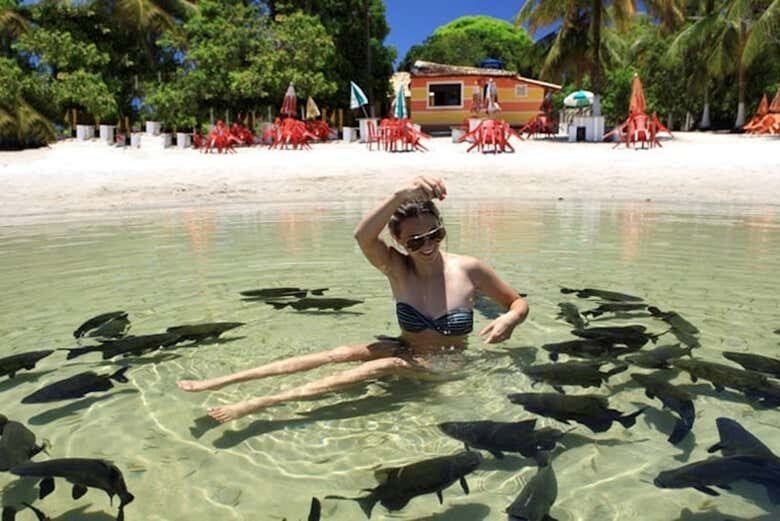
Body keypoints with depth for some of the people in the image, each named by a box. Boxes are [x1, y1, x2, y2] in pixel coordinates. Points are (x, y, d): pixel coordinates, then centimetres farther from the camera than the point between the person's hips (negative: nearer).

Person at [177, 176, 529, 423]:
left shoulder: (469, 269, -13)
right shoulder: (397, 269, -12)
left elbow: (519, 302, 0)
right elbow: (363, 236, -33)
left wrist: (508, 319, -24)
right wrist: (401, 195, -47)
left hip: (444, 368, -2)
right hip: (404, 354, 2)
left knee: (390, 366, -32)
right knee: (341, 354, -24)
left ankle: (260, 403, -38)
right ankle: (218, 382, -25)